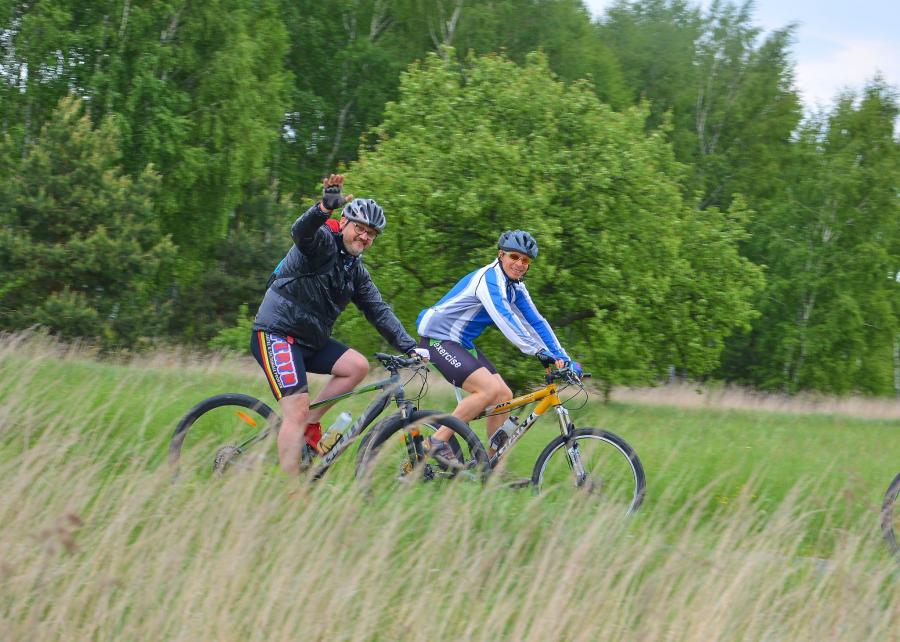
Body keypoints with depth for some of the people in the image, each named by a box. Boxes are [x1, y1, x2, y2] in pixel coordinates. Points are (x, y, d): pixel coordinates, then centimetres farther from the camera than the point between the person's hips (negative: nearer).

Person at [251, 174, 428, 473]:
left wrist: (409, 347, -1)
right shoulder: (323, 242, -11)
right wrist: (325, 208, -56)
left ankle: (310, 425, 3)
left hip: (311, 340, 8)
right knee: (297, 410, -17)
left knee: (357, 366, -7)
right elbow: (301, 231, -34)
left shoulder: (356, 270, 13)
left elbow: (379, 311, 10)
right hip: (276, 335, -8)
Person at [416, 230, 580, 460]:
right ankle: (438, 441, -15)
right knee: (490, 388, -23)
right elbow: (504, 318, -35)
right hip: (439, 338, -10)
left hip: (462, 343, 10)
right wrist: (538, 351, -42)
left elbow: (535, 322, 7)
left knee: (504, 396, 0)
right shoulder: (489, 277, -22)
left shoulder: (515, 287, 8)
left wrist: (563, 358, -4)